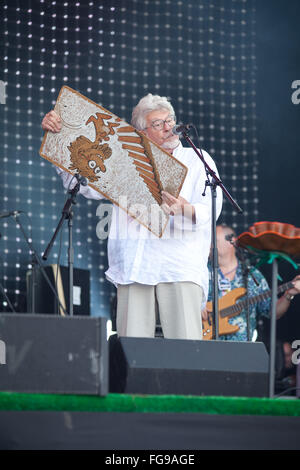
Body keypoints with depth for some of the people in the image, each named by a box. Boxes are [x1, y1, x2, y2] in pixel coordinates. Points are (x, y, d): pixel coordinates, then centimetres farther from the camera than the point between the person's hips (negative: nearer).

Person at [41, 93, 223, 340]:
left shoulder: (198, 160, 13)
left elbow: (211, 208, -1)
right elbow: (85, 183, 14)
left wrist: (185, 209, -25)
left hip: (181, 267, -2)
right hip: (133, 267, 2)